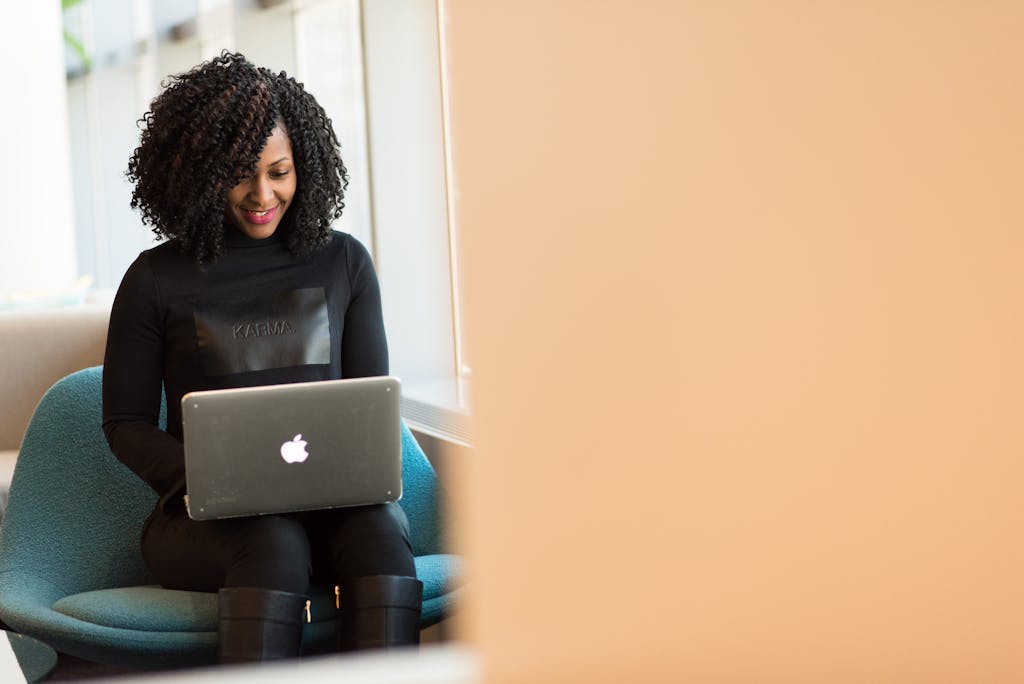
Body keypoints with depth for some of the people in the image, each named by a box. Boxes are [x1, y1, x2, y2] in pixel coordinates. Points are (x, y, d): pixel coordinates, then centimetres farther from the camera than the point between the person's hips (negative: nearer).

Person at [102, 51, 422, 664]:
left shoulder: (344, 262, 12)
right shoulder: (157, 280, 5)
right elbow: (126, 423, 8)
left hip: (333, 504, 2)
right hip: (206, 517, -2)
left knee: (379, 525, -33)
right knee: (275, 541, -36)